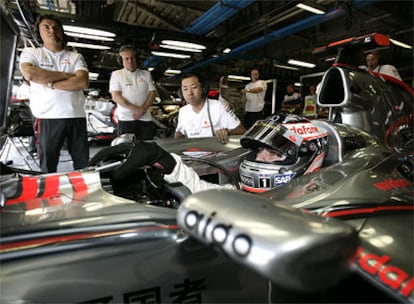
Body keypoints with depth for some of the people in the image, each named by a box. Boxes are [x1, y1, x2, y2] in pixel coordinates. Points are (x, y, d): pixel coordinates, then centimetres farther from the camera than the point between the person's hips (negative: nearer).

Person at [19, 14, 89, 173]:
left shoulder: (76, 56, 15)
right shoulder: (30, 52, 12)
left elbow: (83, 82, -3)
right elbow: (29, 73, -10)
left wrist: (50, 83, -8)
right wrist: (66, 75, -5)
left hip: (77, 117, 2)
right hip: (48, 118, -1)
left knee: (83, 165, 5)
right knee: (48, 167, 3)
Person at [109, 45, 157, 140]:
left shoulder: (146, 74, 16)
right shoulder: (116, 74, 8)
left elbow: (152, 93, 8)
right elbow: (116, 97, -3)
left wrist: (143, 109, -10)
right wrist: (136, 109, -14)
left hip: (146, 119, 2)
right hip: (126, 119, -2)